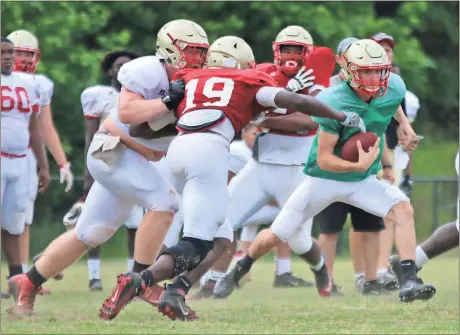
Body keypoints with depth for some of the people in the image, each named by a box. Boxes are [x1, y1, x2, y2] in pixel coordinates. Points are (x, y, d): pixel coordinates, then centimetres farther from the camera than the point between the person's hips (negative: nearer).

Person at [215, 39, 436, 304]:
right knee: (275, 237, 3)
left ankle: (409, 282, -26)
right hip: (325, 179, -4)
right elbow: (324, 159, -26)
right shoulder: (335, 103, -29)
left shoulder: (394, 89, -12)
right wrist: (359, 165, -39)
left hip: (362, 181, 4)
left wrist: (404, 123, 7)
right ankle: (240, 269, 35)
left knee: (403, 209, -24)